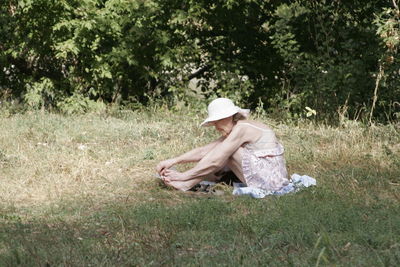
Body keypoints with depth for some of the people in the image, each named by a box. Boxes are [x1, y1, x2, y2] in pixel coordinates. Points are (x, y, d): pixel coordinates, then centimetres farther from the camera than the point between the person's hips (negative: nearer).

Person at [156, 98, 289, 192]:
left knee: (225, 152, -10)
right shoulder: (231, 132, 14)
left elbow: (214, 161, -17)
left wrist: (184, 175, -12)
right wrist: (173, 161, 1)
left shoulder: (241, 129, -15)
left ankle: (186, 184, -6)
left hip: (271, 179, -10)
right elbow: (203, 151, 9)